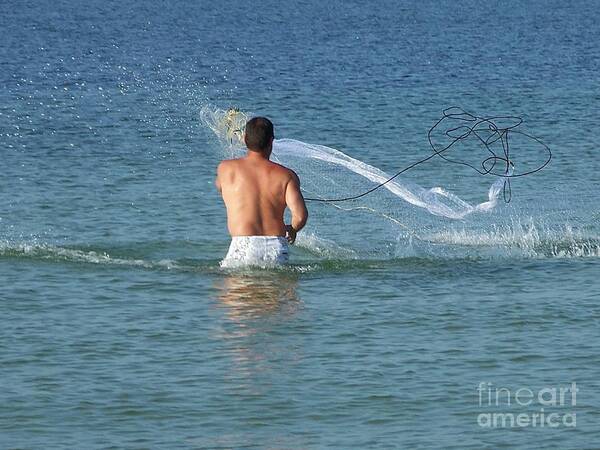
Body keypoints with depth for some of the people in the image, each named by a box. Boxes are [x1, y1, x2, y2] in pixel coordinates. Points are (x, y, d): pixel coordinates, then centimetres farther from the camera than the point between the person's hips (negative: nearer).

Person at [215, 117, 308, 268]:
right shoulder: (286, 175, 5)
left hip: (244, 247, -1)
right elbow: (300, 216, -3)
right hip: (278, 251, 1)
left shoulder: (226, 168, 6)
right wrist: (292, 229, 19)